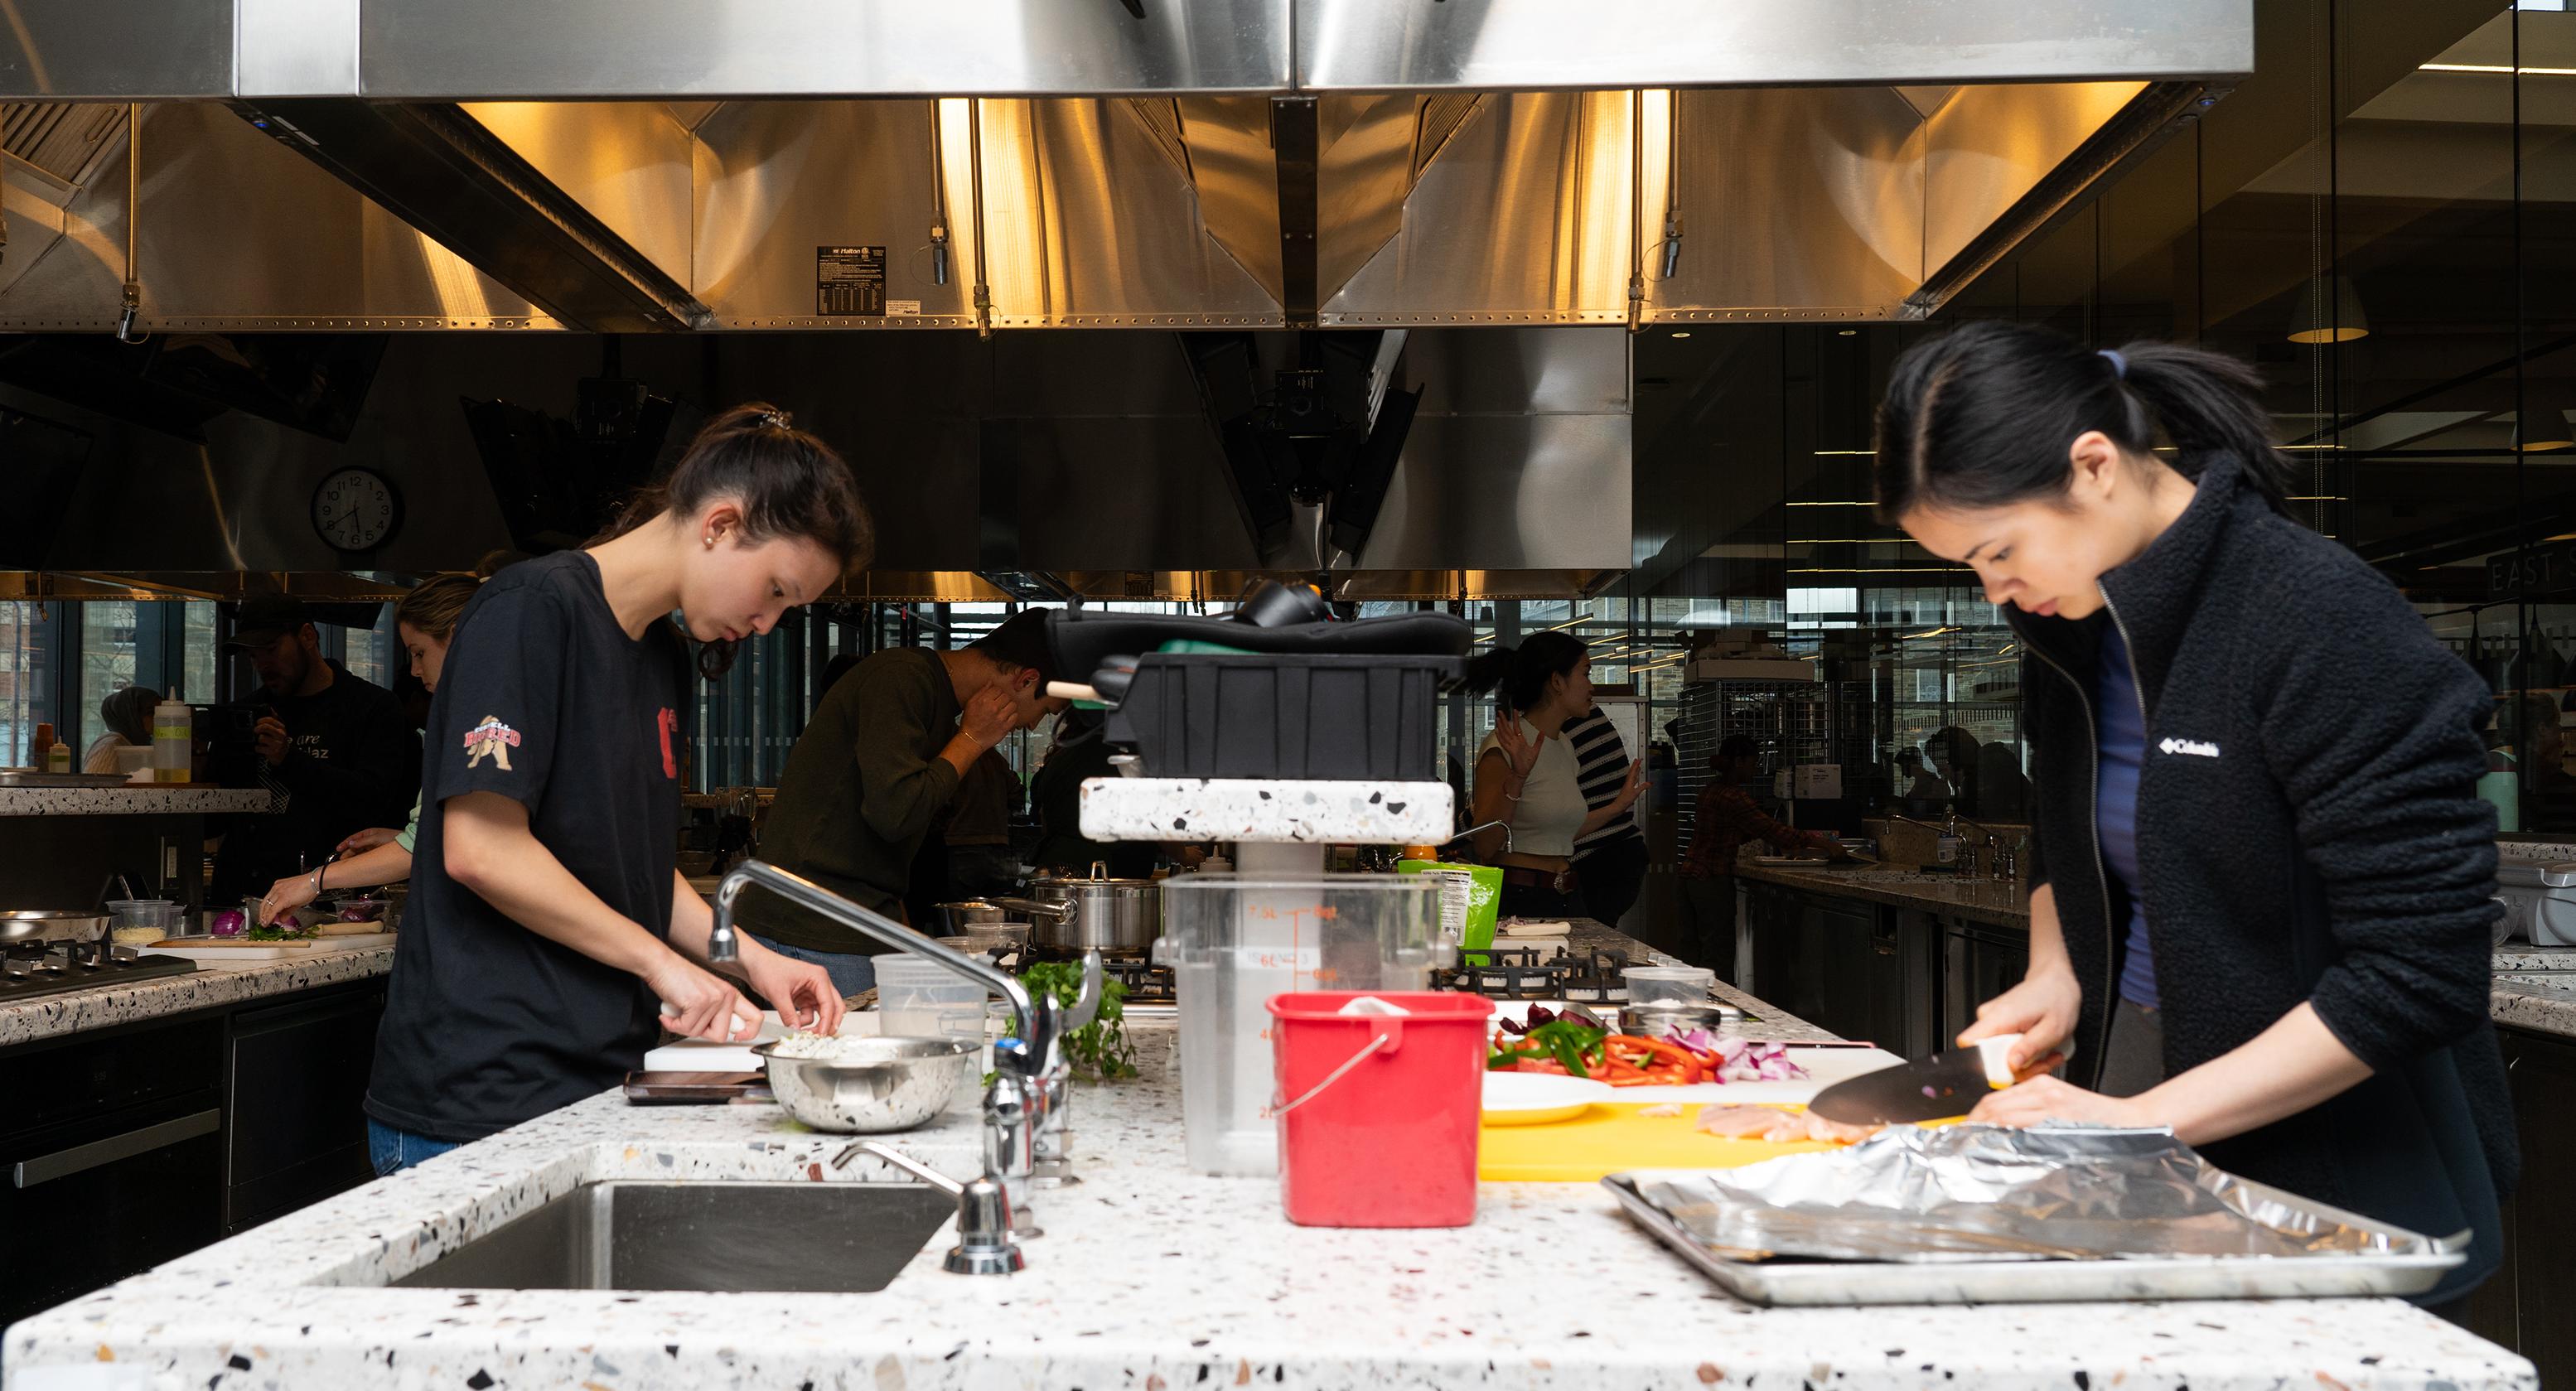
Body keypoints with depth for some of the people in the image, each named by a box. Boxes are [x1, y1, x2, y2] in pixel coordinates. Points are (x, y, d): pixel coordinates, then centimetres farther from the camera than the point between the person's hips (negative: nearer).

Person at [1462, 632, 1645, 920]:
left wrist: (1618, 806, 24)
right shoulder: (1508, 746, -12)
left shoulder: (1563, 745, 14)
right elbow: (1485, 846, -19)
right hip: (1518, 902, -8)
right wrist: (1517, 778, -28)